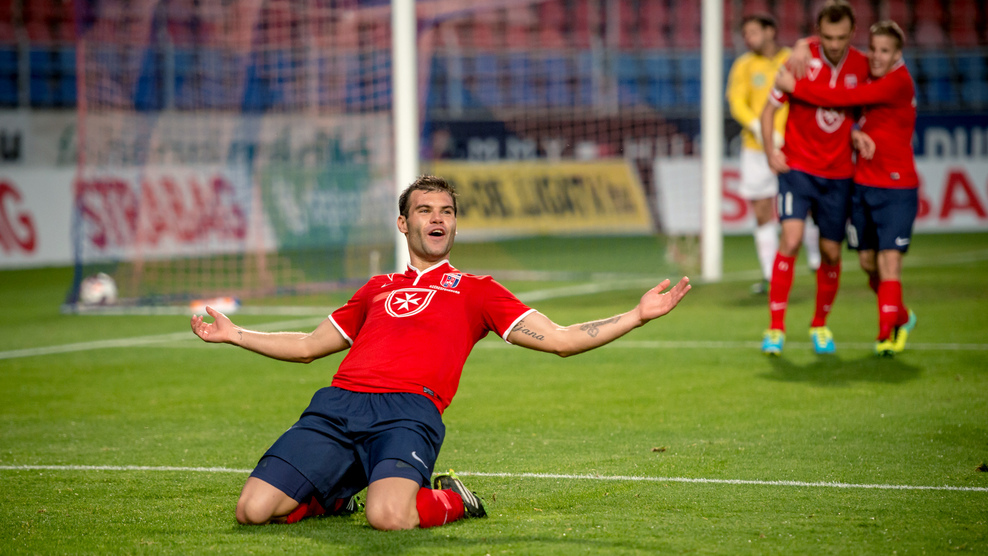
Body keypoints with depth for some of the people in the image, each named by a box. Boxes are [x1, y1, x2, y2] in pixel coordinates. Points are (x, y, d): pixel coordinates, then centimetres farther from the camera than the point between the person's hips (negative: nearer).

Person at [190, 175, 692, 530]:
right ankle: (333, 496, 15)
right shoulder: (377, 289, 32)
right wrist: (233, 334, 39)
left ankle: (450, 501, -1)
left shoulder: (476, 291, 22)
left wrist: (636, 316, 5)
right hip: (336, 405, 4)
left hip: (408, 412, -4)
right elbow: (309, 346, 41)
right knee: (253, 510, -16)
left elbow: (560, 339, 15)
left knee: (387, 516, -36)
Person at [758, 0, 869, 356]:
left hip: (838, 173, 3)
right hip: (798, 167, -3)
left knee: (831, 252, 5)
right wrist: (771, 153, -11)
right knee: (791, 239, -19)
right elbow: (769, 110, 0)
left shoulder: (861, 66, -1)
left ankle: (820, 325, 27)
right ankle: (776, 328, -12)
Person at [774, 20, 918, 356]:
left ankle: (887, 334, -6)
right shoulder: (868, 75, 8)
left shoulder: (898, 83, -16)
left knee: (889, 259, -12)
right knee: (868, 260, 11)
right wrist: (854, 135, -7)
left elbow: (844, 99, -22)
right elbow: (842, 114, 16)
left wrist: (795, 86, -17)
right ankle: (901, 317, 32)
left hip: (896, 187, -7)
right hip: (863, 183, 7)